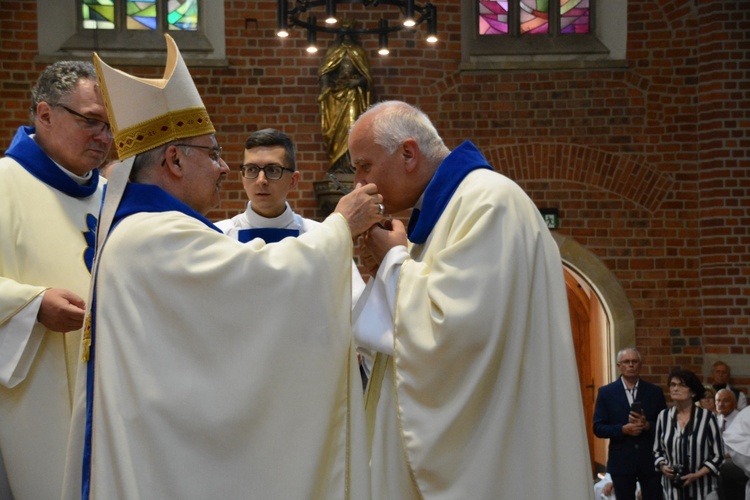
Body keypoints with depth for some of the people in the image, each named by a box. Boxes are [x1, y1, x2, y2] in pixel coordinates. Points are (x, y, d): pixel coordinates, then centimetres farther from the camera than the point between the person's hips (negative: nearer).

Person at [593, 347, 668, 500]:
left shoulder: (654, 392, 4)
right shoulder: (606, 392, 2)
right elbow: (598, 428, -1)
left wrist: (647, 425, -16)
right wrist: (623, 429, -16)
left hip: (650, 460, 1)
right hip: (621, 462, -1)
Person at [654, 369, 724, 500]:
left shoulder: (707, 417, -5)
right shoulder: (663, 416, 4)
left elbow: (718, 455, -1)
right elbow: (657, 451, 14)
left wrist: (697, 475, -13)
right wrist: (663, 467, -6)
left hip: (702, 489, -2)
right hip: (672, 489, 2)